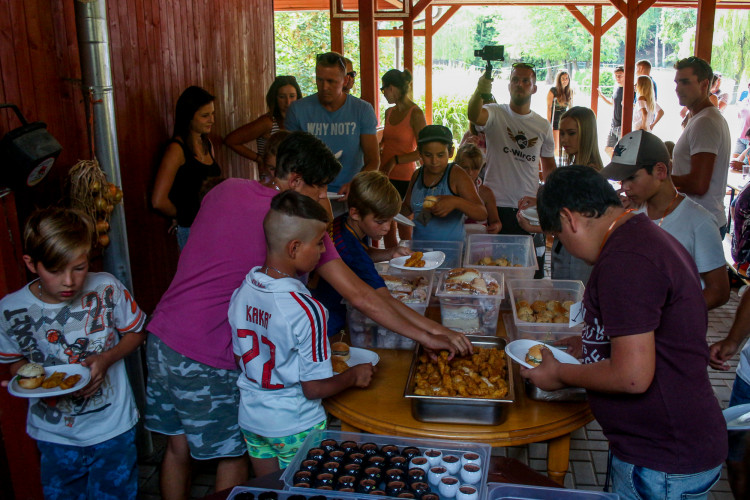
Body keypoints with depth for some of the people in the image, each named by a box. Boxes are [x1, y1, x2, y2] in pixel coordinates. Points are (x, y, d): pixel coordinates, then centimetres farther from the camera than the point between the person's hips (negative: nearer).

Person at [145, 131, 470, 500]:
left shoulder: (226, 190, 5)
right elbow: (360, 296, -15)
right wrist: (428, 336, -7)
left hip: (162, 335, 7)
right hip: (206, 359, -7)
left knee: (178, 445, 22)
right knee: (231, 455, 13)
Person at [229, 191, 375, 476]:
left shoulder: (242, 292, -7)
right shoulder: (306, 311, -28)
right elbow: (314, 388, -23)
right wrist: (354, 376, -4)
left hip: (251, 420, 6)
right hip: (296, 429, -6)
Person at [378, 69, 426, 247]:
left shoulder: (415, 114, -10)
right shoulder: (389, 112, 12)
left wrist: (395, 160, -15)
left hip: (404, 178, -7)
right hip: (385, 177, 7)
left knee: (405, 231, 0)